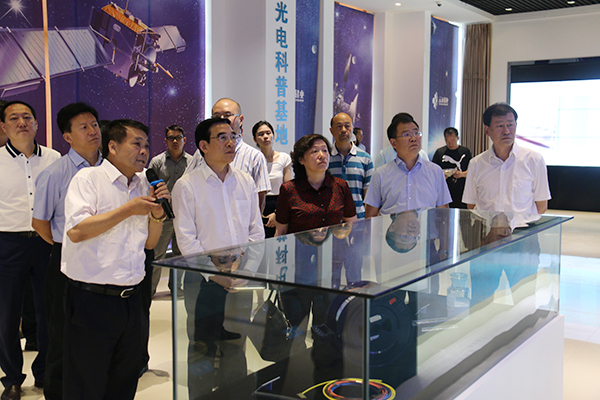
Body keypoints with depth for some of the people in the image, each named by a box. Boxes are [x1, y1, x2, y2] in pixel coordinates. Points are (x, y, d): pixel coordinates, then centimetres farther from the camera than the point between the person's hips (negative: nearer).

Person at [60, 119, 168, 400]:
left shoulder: (143, 185, 13)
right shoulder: (88, 178, -6)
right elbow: (76, 230, -20)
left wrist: (157, 213, -2)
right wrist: (128, 209, -14)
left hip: (130, 297, 6)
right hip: (91, 297, -6)